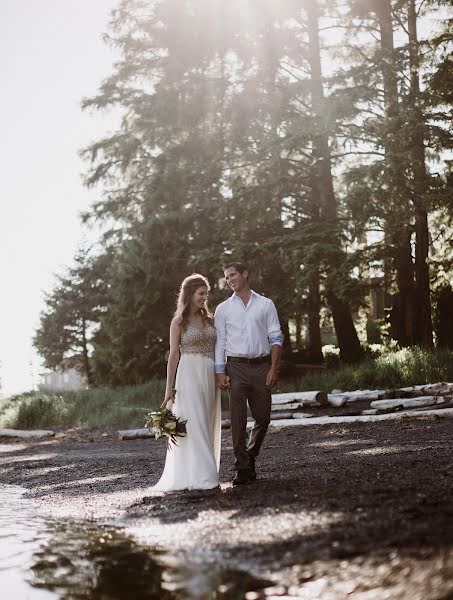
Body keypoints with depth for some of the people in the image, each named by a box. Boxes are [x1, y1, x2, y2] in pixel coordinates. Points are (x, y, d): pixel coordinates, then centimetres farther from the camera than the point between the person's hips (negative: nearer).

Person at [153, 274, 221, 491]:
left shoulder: (210, 320, 13)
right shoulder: (179, 322, 1)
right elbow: (174, 355, -2)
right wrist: (169, 388, -7)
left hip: (211, 376, 5)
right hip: (190, 375, -5)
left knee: (208, 425, 6)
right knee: (195, 424, -9)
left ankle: (207, 473, 12)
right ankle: (200, 476, -10)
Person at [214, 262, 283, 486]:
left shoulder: (265, 304, 7)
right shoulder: (223, 309, 8)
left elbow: (276, 338, 5)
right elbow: (220, 342, 6)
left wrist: (274, 368, -5)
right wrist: (220, 372, -3)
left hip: (261, 366, 1)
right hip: (236, 367, -1)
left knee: (263, 417, 6)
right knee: (238, 420, -4)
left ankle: (250, 456, 29)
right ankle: (243, 468, 2)